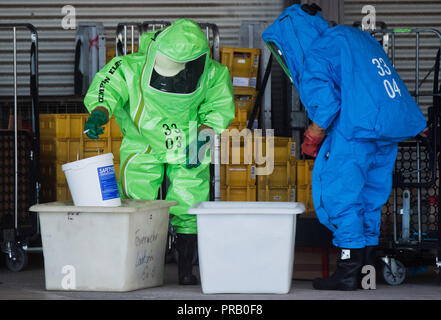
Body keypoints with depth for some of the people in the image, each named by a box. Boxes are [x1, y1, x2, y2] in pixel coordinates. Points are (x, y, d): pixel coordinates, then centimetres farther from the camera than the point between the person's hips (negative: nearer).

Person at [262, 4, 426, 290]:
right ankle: (368, 267, 21)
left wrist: (313, 138, -1)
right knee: (370, 196, 16)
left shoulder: (315, 55, -7)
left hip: (358, 132, -9)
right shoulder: (353, 35, 20)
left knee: (340, 194, -1)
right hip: (391, 130, 9)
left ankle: (349, 271, -2)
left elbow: (325, 103, -16)